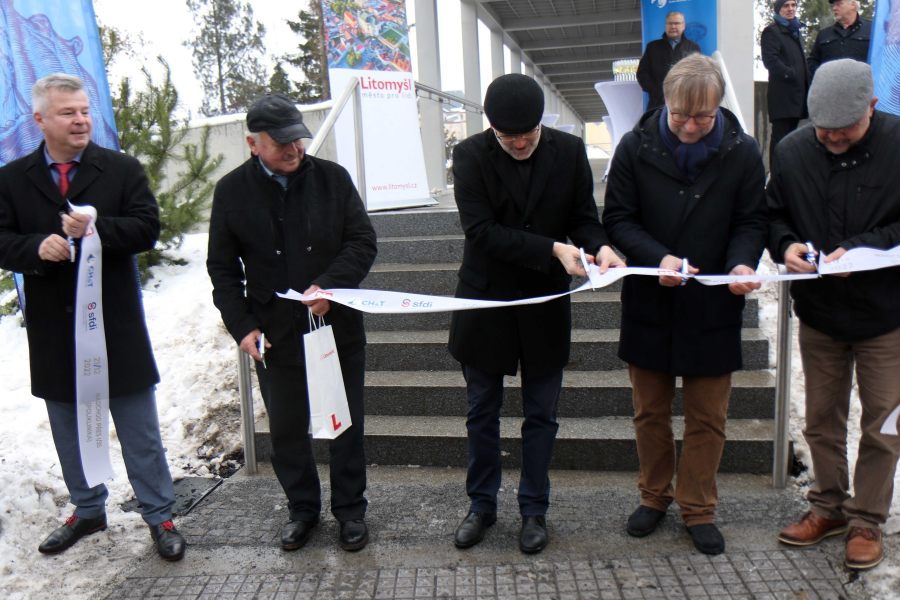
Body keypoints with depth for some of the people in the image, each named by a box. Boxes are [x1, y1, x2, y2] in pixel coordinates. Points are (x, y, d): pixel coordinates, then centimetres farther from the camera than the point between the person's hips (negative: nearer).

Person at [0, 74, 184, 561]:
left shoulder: (123, 169, -1)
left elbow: (147, 228, -9)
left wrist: (97, 229, -24)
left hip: (117, 324, -3)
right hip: (53, 330, 3)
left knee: (140, 430, 5)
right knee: (69, 428, 18)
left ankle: (159, 516, 19)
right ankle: (87, 511, 36)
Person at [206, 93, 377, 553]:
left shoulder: (332, 177, -1)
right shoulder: (231, 191, 0)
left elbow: (363, 241, -1)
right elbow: (222, 268, 5)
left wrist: (329, 285, -17)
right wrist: (242, 326, -5)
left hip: (337, 326, 0)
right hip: (274, 334, 1)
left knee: (346, 424, 10)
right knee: (286, 428, 13)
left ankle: (350, 510, 28)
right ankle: (302, 508, 34)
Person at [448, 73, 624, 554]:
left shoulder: (569, 151, -4)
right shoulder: (470, 156, -10)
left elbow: (584, 216, 2)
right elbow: (480, 230, -18)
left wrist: (598, 247, -21)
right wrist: (553, 249, -26)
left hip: (546, 303, 1)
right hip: (485, 302, -1)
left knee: (541, 416, 11)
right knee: (482, 414, 12)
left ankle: (534, 509, 29)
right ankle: (482, 504, 32)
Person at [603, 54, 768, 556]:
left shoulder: (743, 153, -3)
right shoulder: (635, 147, -5)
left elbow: (751, 222, 3)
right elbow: (618, 219, -4)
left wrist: (743, 263, -19)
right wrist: (657, 258, -21)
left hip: (714, 307, 0)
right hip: (649, 304, 0)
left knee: (708, 417, 9)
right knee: (651, 411, 14)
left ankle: (699, 508, 28)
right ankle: (655, 495, 34)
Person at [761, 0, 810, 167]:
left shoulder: (796, 31, 23)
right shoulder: (772, 31, -4)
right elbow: (770, 60, -16)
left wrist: (807, 80, 16)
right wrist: (790, 74, -19)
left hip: (797, 93, 9)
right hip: (783, 95, -9)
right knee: (780, 137, -10)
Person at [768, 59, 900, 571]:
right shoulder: (793, 151, -3)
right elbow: (773, 215, 7)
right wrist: (785, 245, -13)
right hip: (818, 312, 3)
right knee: (821, 420, 15)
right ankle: (829, 506, 35)